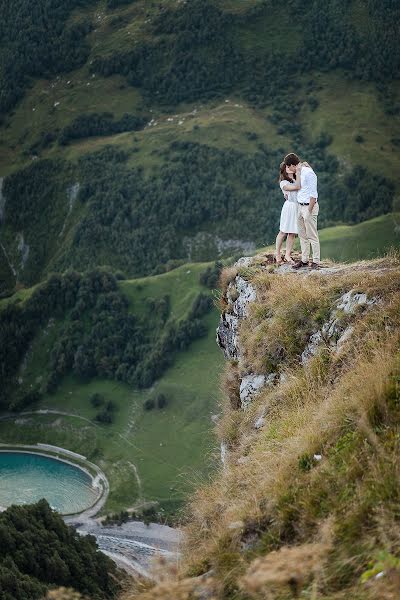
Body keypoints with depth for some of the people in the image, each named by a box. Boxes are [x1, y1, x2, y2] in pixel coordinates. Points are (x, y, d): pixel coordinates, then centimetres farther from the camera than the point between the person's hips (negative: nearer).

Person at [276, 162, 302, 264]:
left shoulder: (294, 180, 15)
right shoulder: (283, 183, -8)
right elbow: (297, 187, -19)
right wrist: (298, 172, -19)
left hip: (297, 207, 7)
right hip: (289, 207, -7)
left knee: (292, 233, 4)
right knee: (283, 232, 1)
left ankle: (287, 255, 7)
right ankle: (277, 254, 13)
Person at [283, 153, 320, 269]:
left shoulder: (308, 173, -18)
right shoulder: (299, 172, 10)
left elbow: (313, 194, -19)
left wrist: (309, 211, -19)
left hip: (309, 206, -9)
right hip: (300, 206, 9)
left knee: (312, 236, -4)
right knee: (302, 235, 12)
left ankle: (316, 261, 2)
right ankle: (304, 260, 19)